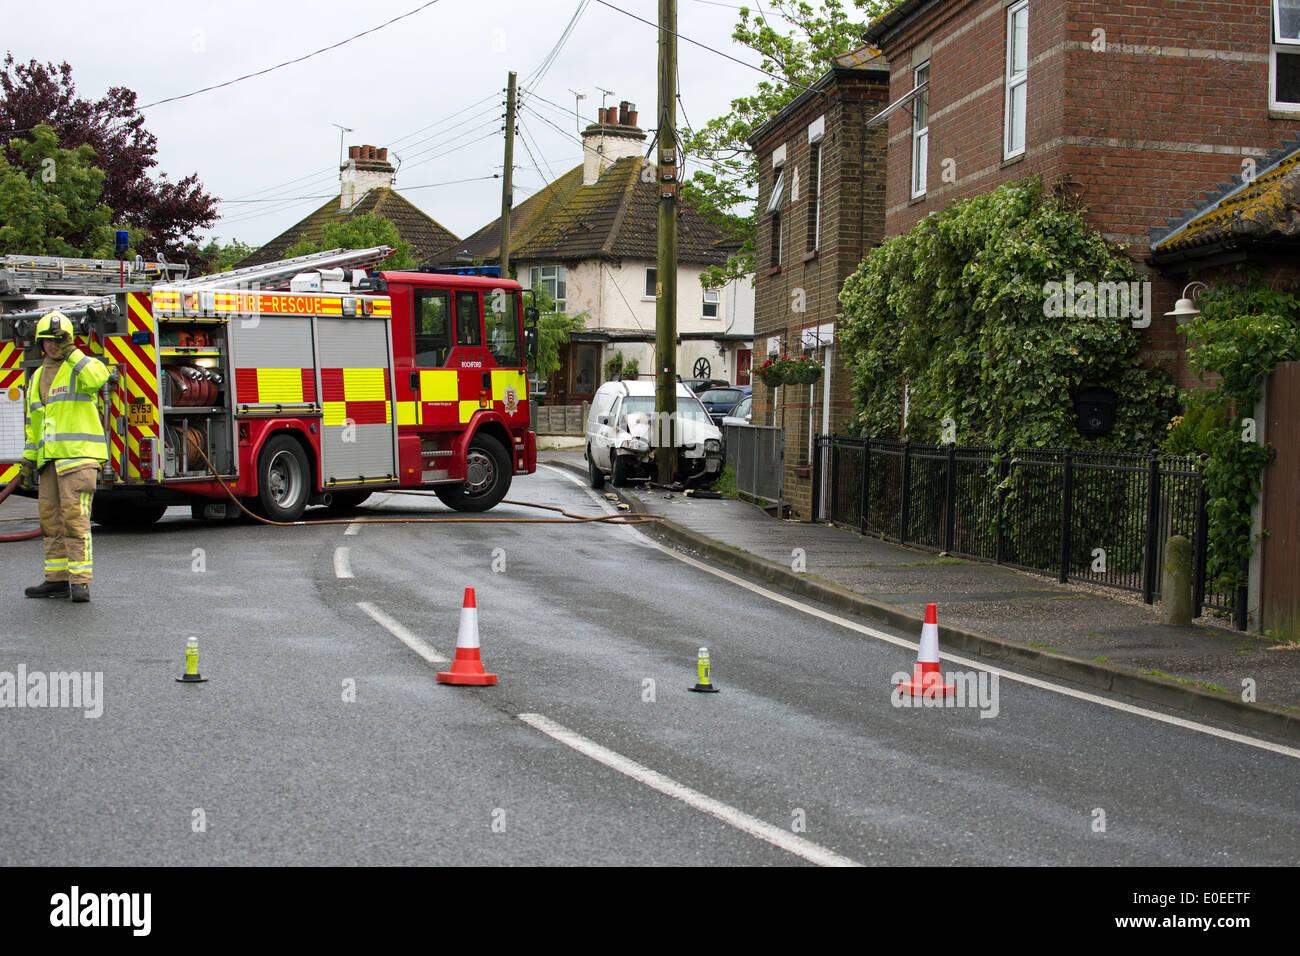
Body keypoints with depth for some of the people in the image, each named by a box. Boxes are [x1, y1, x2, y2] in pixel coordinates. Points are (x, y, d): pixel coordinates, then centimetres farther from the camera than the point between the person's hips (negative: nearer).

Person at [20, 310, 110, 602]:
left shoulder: (81, 366, 0)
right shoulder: (38, 377, 21)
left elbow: (97, 378, -27)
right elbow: (34, 424, 25)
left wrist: (71, 352, -18)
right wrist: (29, 460, 21)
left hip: (79, 454, -7)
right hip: (50, 458, 7)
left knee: (75, 515, -13)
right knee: (50, 516, 7)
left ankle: (80, 581, -12)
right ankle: (57, 579, 13)